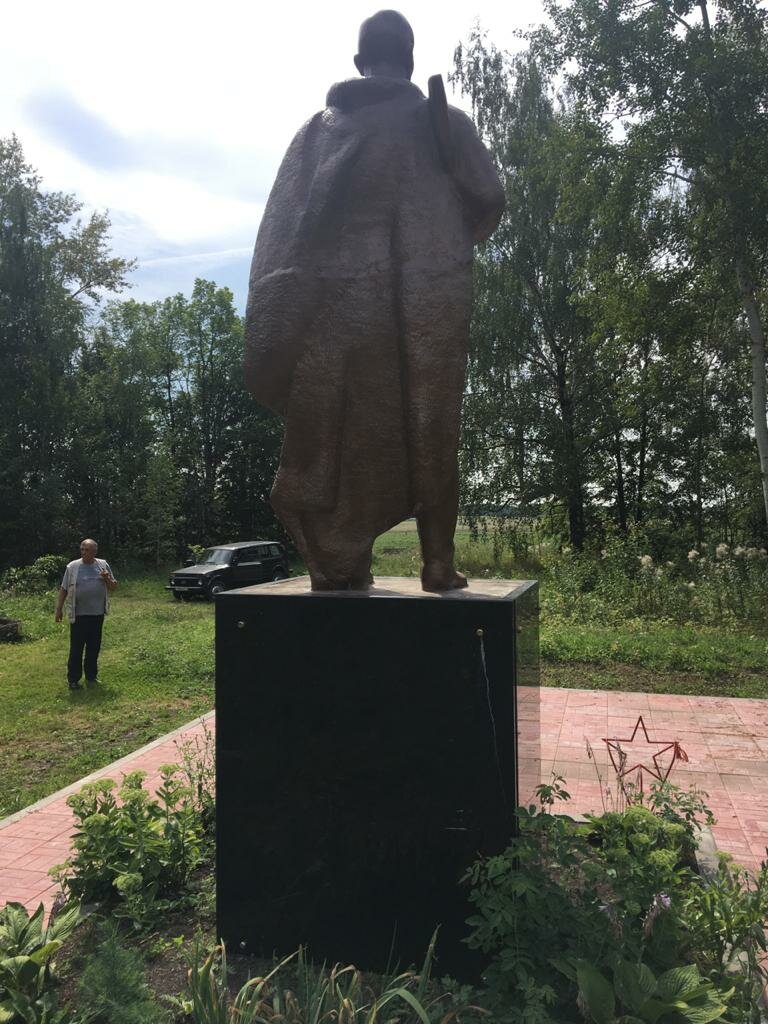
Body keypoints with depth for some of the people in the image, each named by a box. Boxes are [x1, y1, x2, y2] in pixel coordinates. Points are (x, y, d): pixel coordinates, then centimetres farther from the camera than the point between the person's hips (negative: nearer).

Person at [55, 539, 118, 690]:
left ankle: (91, 675, 25)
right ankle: (73, 679, 10)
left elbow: (113, 587, 10)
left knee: (94, 647, 12)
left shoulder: (103, 565, 5)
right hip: (79, 615, -3)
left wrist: (107, 579, -10)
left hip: (98, 614, 3)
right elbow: (64, 589, 3)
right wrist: (59, 608, 0)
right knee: (76, 648, 1)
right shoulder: (72, 567, -2)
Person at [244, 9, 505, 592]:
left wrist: (279, 334, 6)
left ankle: (339, 562, 3)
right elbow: (490, 200, 7)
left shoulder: (320, 126, 13)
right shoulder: (443, 121, 9)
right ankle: (438, 563, 3)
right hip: (429, 299, -1)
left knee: (345, 425, 5)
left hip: (339, 298, 1)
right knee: (429, 425, 3)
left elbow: (283, 225, 6)